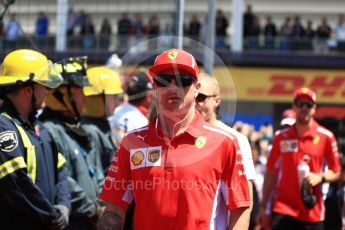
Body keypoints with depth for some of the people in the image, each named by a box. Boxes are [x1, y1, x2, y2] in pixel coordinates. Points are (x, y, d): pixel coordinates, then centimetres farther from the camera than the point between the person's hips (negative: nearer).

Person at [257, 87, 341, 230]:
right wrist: (263, 206, 7)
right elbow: (271, 173, 9)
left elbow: (336, 173, 5)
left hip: (312, 211, 0)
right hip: (283, 210, 0)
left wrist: (320, 177, -17)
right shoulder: (282, 137, 5)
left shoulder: (326, 137, 0)